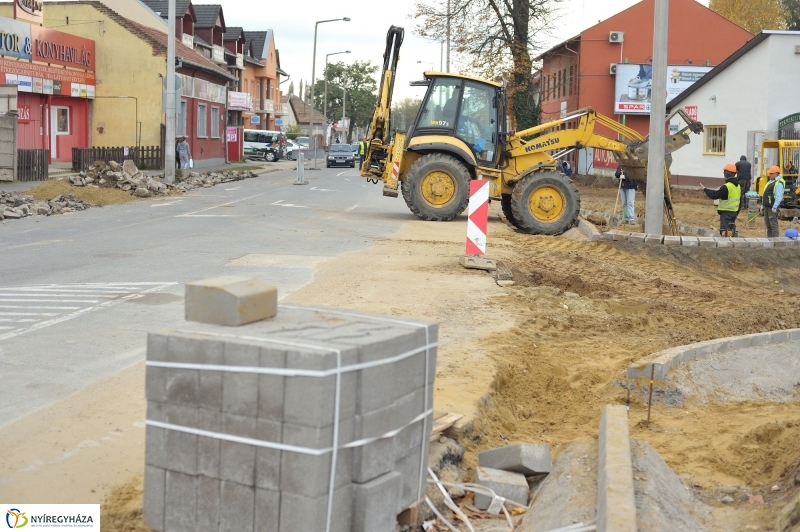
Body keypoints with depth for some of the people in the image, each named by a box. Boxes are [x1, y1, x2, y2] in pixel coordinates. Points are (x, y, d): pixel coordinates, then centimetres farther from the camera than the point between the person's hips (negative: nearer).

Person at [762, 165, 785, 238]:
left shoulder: (778, 183, -16)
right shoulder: (770, 181, 17)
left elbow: (779, 197, -22)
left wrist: (774, 207, -25)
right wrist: (763, 205, 22)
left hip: (772, 207, -10)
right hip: (767, 206, 10)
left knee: (773, 223, -9)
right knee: (767, 224, 15)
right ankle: (769, 239, 22)